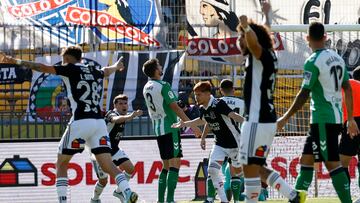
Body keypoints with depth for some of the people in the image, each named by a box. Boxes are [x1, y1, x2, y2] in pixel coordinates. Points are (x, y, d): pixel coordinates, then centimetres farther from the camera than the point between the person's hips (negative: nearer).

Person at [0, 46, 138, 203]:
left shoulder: (70, 69, 5)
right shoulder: (96, 72, 21)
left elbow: (42, 68, -3)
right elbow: (107, 70, 45)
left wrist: (15, 61, 0)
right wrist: (117, 66, 68)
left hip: (80, 122, -5)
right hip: (99, 123, 5)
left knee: (61, 164, 9)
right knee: (108, 165, 0)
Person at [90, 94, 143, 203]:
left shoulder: (123, 115, 4)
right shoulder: (111, 114, -23)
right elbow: (116, 119, -50)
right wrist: (130, 116, -68)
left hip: (113, 149, 8)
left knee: (130, 168, -8)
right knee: (103, 180, -4)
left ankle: (119, 191, 11)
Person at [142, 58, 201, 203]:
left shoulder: (147, 88, 11)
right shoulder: (163, 86, -14)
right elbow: (175, 108, -16)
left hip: (158, 130, 8)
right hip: (170, 128, -8)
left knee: (166, 165, 14)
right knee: (175, 164, -10)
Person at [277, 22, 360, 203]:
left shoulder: (313, 62, -13)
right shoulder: (337, 58, 10)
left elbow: (304, 94, -15)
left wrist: (285, 118, -8)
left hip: (323, 119, -8)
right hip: (336, 117, 8)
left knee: (332, 163, -9)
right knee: (306, 159, 13)